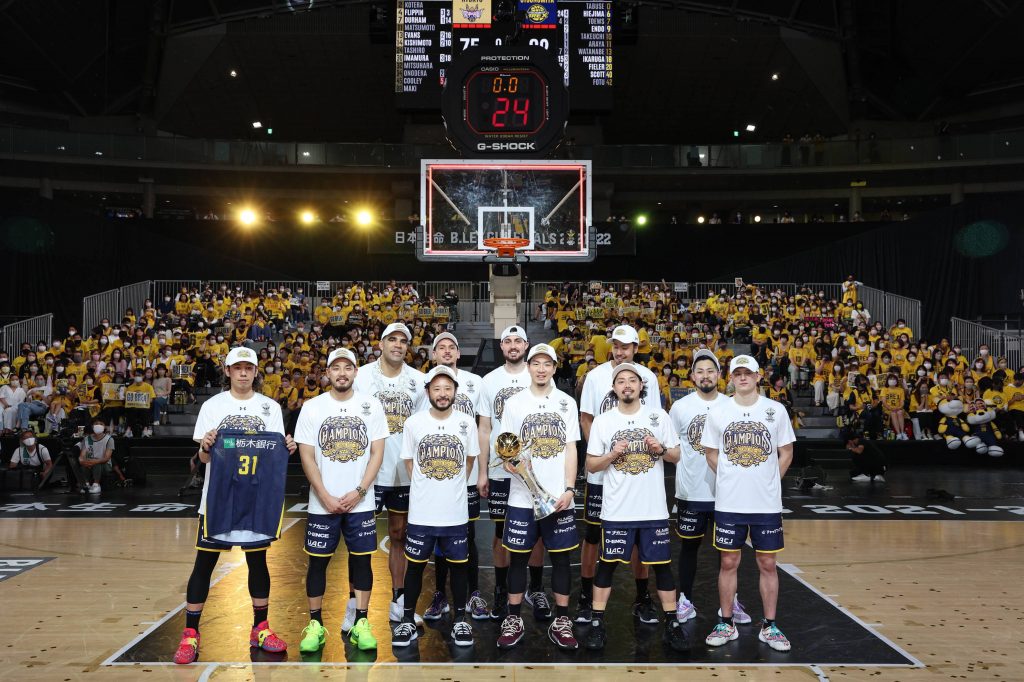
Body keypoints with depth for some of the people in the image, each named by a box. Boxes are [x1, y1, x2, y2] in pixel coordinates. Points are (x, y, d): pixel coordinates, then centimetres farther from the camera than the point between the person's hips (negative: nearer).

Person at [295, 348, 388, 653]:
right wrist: (326, 498, -10)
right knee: (318, 560, 5)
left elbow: (377, 453, -1)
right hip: (322, 503, 0)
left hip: (360, 502, 0)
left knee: (361, 559, 5)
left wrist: (358, 493, -10)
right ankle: (315, 625, 16)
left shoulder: (371, 405, 0)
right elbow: (306, 456, -3)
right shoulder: (312, 407, -1)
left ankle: (360, 624, 15)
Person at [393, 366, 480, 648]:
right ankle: (408, 620, 22)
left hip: (456, 512, 1)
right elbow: (409, 462, 6)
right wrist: (426, 489, 6)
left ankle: (460, 619, 25)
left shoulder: (467, 423, -3)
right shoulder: (413, 423, -5)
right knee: (415, 564, 9)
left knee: (458, 565, 10)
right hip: (421, 512, 0)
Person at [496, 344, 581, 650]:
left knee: (561, 556, 6)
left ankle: (561, 622, 17)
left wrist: (569, 489, -6)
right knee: (519, 556, 6)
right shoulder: (514, 403, 3)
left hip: (560, 497, 1)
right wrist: (510, 462, -19)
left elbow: (570, 449, 4)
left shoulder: (567, 403, 5)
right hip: (522, 497, 0)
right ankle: (514, 620, 18)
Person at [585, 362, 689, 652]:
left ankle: (672, 625, 20)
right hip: (616, 510, -1)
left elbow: (676, 455, 8)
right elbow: (591, 464, 2)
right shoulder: (602, 420, 1)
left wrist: (661, 449, -13)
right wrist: (613, 455, -16)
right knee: (607, 564, 5)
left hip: (654, 509, 1)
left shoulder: (658, 415, 4)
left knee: (662, 564, 7)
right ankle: (597, 624, 16)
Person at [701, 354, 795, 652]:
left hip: (767, 503, 0)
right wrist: (732, 480, 5)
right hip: (729, 504, 0)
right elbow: (711, 454, 9)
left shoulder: (776, 410, 0)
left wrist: (768, 482, 1)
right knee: (728, 562, 7)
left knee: (767, 564, 7)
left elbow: (786, 453, 6)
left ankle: (769, 626, 19)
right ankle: (726, 624, 19)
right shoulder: (718, 412, 1)